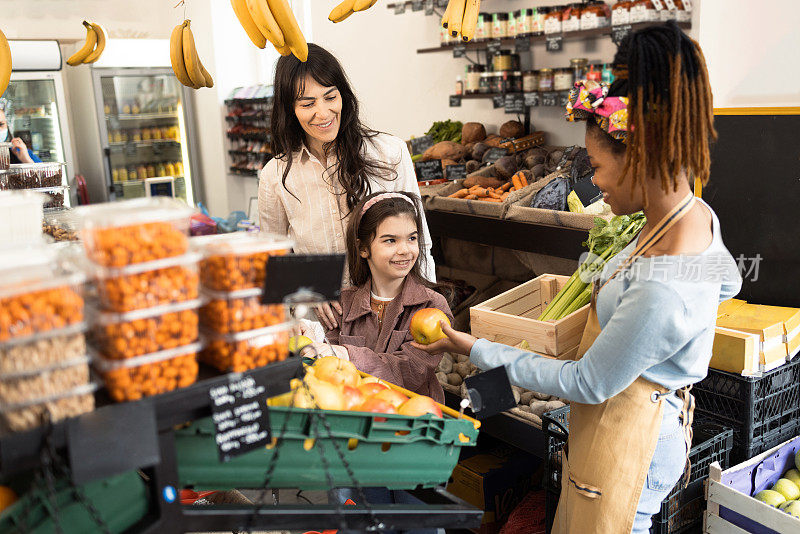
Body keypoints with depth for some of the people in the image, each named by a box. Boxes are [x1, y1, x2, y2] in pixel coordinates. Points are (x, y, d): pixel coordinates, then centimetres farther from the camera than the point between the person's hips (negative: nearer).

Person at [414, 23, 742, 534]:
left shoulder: (660, 292, -37)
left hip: (626, 438, -9)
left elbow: (587, 384, -24)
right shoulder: (698, 213, -7)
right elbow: (728, 282, 15)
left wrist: (476, 350, -17)